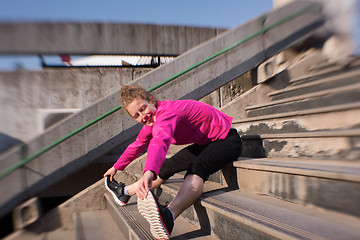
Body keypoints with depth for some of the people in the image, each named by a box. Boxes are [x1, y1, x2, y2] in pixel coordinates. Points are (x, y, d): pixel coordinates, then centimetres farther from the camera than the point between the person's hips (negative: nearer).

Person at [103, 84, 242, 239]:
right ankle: (124, 192, 25)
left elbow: (160, 142, -48)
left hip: (227, 139, -9)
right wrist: (116, 167, 22)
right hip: (205, 144, 9)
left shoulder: (167, 112, -28)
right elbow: (138, 144, 15)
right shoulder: (152, 120, 2)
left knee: (198, 168, -38)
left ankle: (168, 216, -60)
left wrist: (149, 172, -64)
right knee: (168, 166, 10)